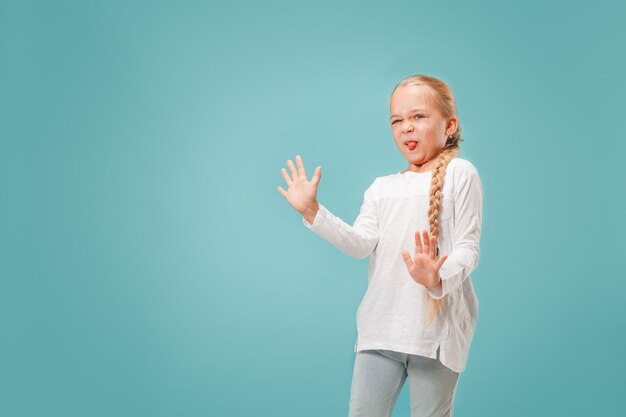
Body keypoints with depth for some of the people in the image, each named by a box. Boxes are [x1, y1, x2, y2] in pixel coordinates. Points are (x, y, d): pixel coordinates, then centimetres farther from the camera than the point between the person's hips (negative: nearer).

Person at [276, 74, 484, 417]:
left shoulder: (459, 173, -1)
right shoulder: (382, 187, 15)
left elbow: (467, 247, -8)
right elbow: (361, 244, 1)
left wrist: (440, 279, -29)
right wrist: (313, 212, -9)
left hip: (435, 327, -5)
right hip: (380, 326, 5)